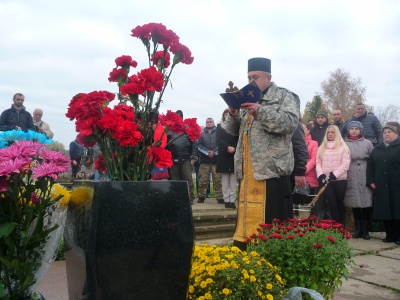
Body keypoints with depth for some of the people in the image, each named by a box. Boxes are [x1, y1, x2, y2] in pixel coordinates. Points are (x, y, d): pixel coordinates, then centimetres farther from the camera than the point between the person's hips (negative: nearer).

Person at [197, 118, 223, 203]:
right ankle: (201, 197, 8)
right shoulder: (202, 134, 17)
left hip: (216, 159, -1)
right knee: (203, 180, -1)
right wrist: (207, 152, -9)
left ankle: (220, 198, -2)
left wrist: (214, 152, -11)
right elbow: (199, 146, 4)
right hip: (204, 160, 1)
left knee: (217, 180, -4)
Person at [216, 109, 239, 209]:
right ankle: (226, 200, 2)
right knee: (225, 179, -1)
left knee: (233, 179, -2)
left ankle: (232, 200, 0)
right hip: (223, 155, 0)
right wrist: (228, 147, -17)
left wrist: (234, 148, -17)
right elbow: (219, 140, -2)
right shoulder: (219, 126, 11)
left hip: (235, 155, 0)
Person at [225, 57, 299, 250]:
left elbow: (290, 123, -14)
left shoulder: (284, 96, 4)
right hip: (248, 170, 6)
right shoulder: (248, 100, 23)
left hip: (272, 168, -6)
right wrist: (233, 114, 0)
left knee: (273, 221, -5)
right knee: (248, 216, 10)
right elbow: (233, 131, 22)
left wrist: (259, 110, -17)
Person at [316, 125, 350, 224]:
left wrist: (334, 175, -16)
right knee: (332, 203, 0)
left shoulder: (343, 147, 3)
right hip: (326, 181, 2)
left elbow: (345, 163, -7)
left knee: (340, 203, 5)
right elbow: (318, 163, 8)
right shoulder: (322, 147, 14)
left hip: (340, 180, -2)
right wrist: (321, 175, -8)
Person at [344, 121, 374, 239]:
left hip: (365, 178, 0)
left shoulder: (367, 143, 9)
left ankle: (365, 230, 10)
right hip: (351, 178, 0)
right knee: (355, 204, 4)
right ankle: (358, 229, 14)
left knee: (366, 203, -2)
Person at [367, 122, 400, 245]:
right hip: (382, 187, 5)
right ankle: (390, 235, 17)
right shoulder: (378, 148, 15)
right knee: (385, 212, 7)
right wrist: (371, 181, 6)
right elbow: (370, 165, 15)